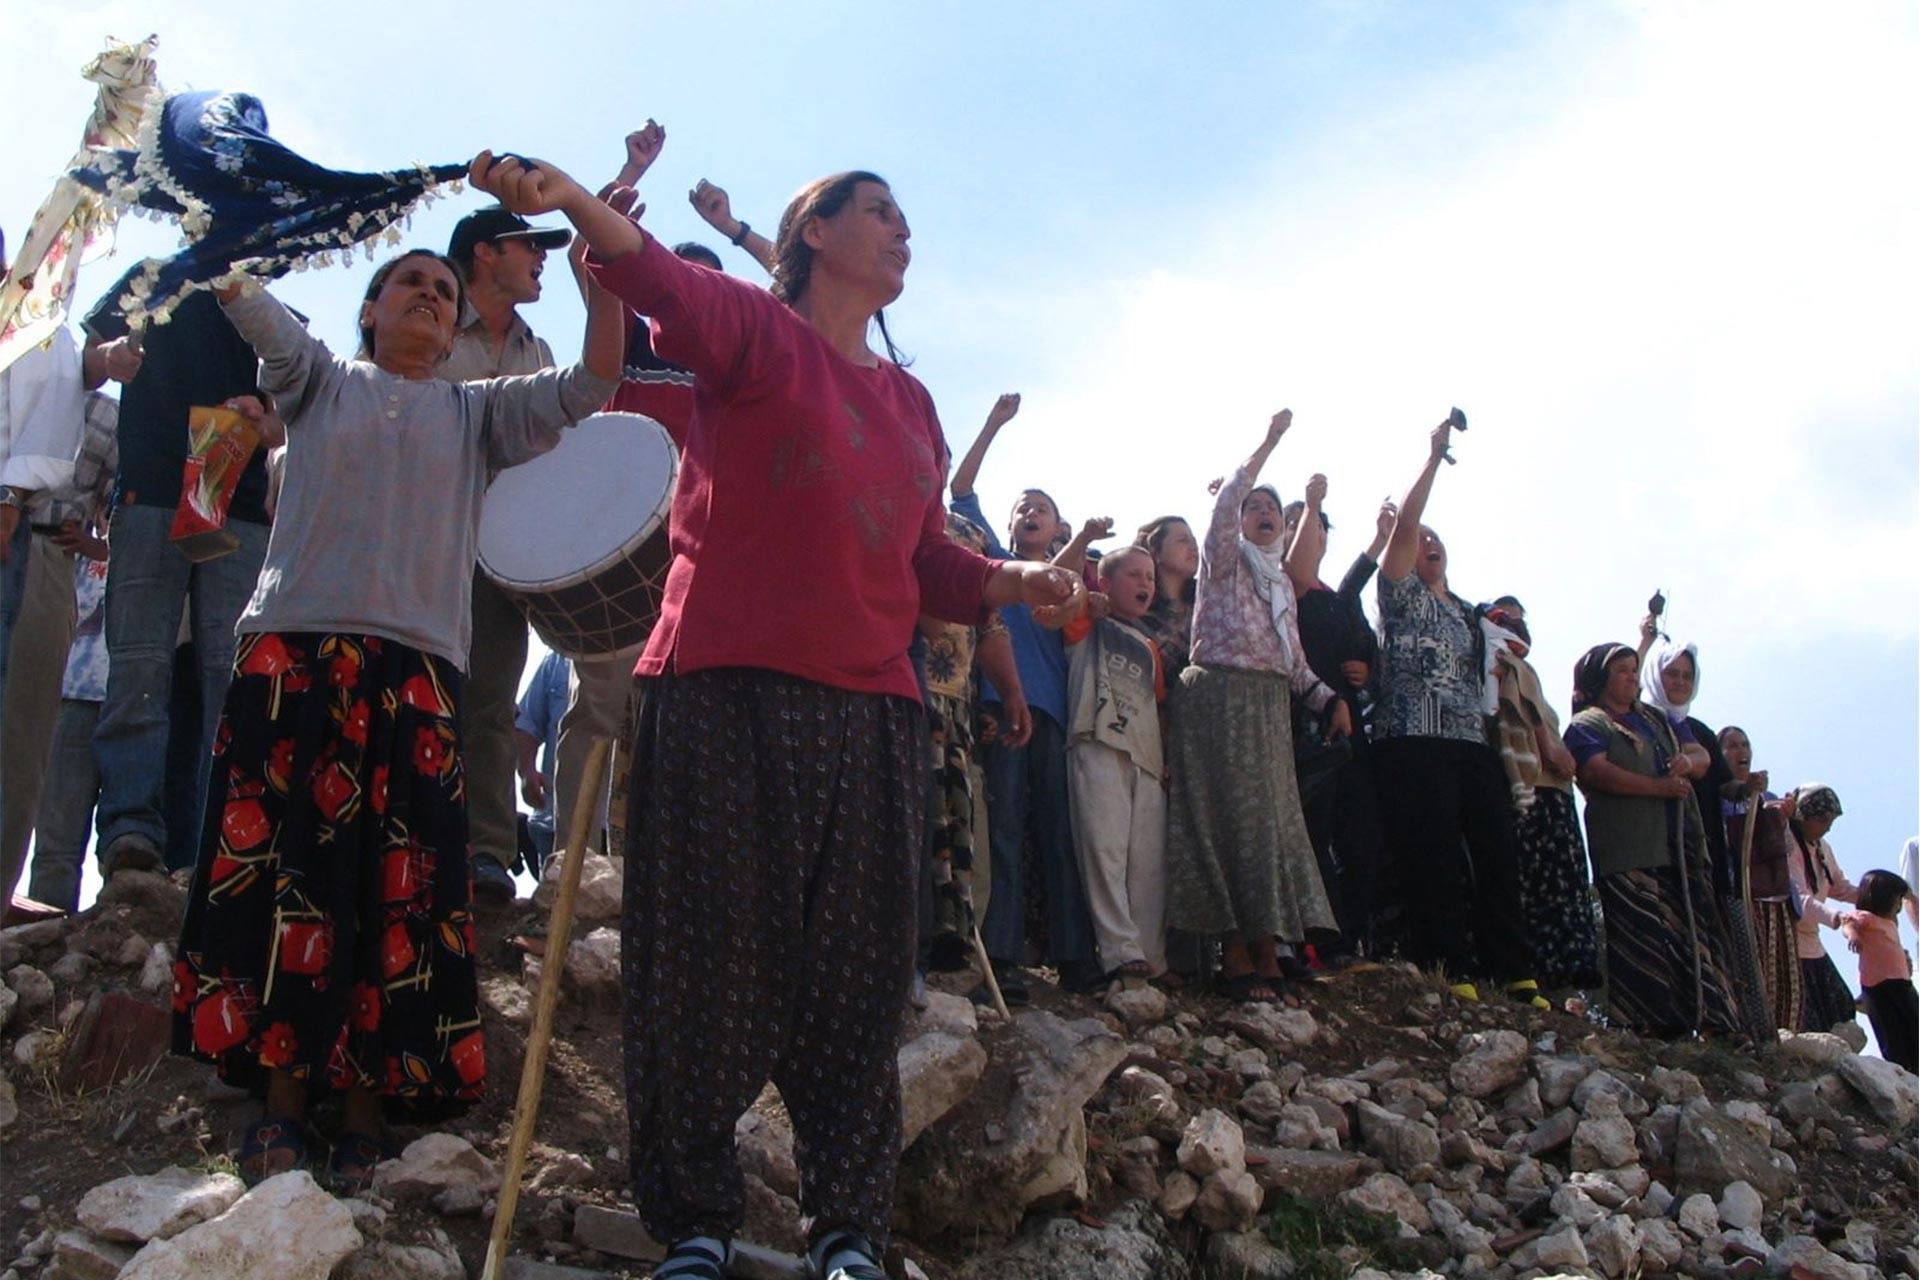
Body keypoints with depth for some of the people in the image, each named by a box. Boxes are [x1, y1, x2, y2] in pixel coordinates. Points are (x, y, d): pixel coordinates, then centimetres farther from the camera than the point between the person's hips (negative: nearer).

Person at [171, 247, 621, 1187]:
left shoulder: (477, 412, 21)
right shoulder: (321, 380, 20)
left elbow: (589, 386, 9)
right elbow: (249, 308, 4)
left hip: (416, 667, 1)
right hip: (292, 653, 0)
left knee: (399, 894, -5)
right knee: (279, 869, -6)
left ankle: (365, 1113, 1)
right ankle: (281, 1101, 2)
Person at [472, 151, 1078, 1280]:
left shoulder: (911, 404, 22)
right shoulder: (756, 330, 4)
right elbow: (676, 291, -18)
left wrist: (1013, 584, 2)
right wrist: (574, 203, -37)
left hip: (873, 709, 6)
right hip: (729, 689, -5)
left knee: (859, 978, 5)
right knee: (715, 962, -1)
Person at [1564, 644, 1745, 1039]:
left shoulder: (1653, 719, 27)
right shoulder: (1587, 725, 3)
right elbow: (1597, 772, -14)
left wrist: (1686, 763, 4)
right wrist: (1658, 787, -16)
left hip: (1676, 846, 7)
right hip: (1626, 852, -7)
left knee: (1690, 928, 2)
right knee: (1640, 935, -13)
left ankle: (1708, 1022, 1)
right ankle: (1649, 1024, -14)